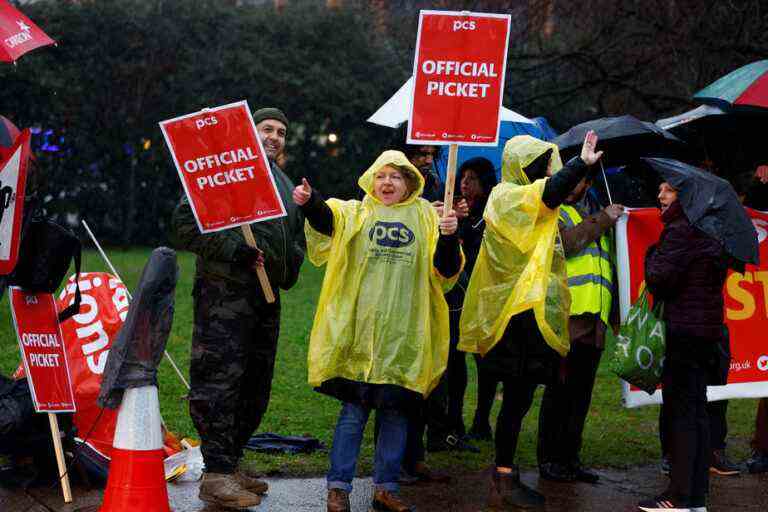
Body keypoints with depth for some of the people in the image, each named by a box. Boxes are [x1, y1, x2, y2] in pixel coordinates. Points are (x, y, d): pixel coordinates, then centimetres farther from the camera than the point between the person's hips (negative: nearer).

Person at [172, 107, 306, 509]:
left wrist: (290, 265, 11)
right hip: (224, 292, -9)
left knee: (255, 385, 12)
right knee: (220, 380, -10)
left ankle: (231, 462, 23)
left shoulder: (285, 185, 22)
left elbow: (295, 235, 33)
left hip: (266, 296, 9)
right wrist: (234, 250, -20)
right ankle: (216, 474, -6)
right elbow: (187, 223, -13)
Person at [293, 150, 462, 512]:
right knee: (354, 408, 0)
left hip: (405, 333, 2)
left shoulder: (426, 217, 11)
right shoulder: (356, 213, 9)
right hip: (359, 329, -1)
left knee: (396, 410, 7)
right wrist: (310, 202, -34)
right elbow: (327, 219, -13)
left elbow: (445, 272, 3)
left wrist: (449, 237, -15)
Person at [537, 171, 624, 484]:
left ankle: (570, 457, 17)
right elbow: (565, 242, -18)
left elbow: (610, 267, 28)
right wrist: (602, 220, -10)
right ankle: (549, 459, 2)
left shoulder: (598, 218, 23)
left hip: (594, 318, 6)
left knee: (581, 393, 9)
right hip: (565, 317, -6)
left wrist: (618, 313, 22)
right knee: (560, 389, -5)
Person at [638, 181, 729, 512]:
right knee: (697, 409, 12)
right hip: (708, 330, 9)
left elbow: (659, 279, -19)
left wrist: (653, 255, -1)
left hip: (684, 331, -9)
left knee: (680, 412, -6)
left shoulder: (680, 230, -15)